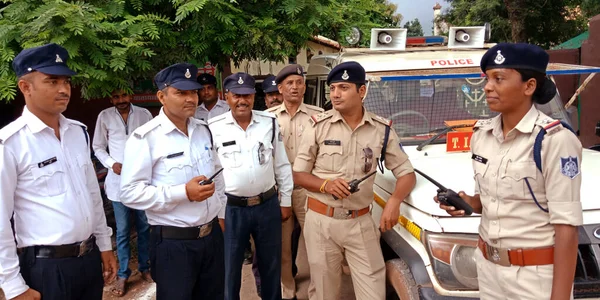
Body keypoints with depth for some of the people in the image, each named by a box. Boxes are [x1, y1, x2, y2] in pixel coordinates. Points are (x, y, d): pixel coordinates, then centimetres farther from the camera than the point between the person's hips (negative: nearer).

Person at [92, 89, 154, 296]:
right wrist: (111, 164, -9)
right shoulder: (104, 116, 0)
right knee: (122, 231, 5)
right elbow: (98, 147, 6)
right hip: (118, 181, -1)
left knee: (144, 227, 12)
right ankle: (122, 275, 16)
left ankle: (145, 267, 27)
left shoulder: (144, 114, 0)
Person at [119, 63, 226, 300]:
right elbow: (130, 192, -19)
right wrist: (183, 193, -23)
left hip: (212, 236, 6)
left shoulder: (203, 130, 8)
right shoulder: (145, 138, -15)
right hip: (173, 244, -6)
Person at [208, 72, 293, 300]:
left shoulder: (270, 122, 0)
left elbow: (282, 165, 6)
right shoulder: (214, 128, -6)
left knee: (271, 265, 18)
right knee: (229, 267, 12)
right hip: (231, 208, -2)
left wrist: (285, 200, 7)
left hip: (268, 205, 2)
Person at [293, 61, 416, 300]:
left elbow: (406, 173, 3)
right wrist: (325, 184, -20)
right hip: (321, 220, 0)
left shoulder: (382, 129, -1)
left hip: (360, 222, 1)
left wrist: (394, 200, -18)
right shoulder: (319, 126, -4)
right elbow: (298, 174, 0)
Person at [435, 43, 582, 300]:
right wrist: (469, 203, -6)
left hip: (537, 274, -6)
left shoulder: (554, 140, -16)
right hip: (488, 266, 6)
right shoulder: (481, 135, 2)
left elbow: (566, 225, -17)